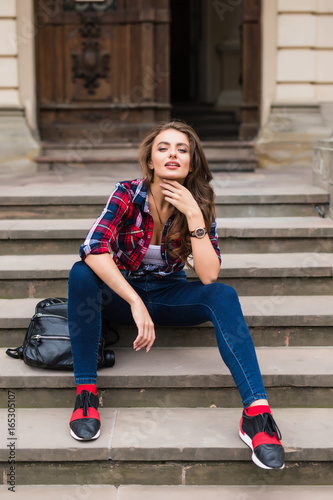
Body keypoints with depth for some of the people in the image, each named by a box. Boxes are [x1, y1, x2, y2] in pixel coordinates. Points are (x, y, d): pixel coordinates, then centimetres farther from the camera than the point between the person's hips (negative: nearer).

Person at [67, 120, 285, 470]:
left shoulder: (199, 206, -11)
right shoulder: (128, 193, -17)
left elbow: (208, 276, -22)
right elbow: (93, 250, -33)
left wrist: (193, 215, -28)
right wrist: (136, 304, -39)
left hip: (169, 294, 1)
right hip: (121, 292, -1)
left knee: (224, 296, -27)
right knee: (81, 274, -32)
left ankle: (256, 411, -36)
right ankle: (85, 392, -28)